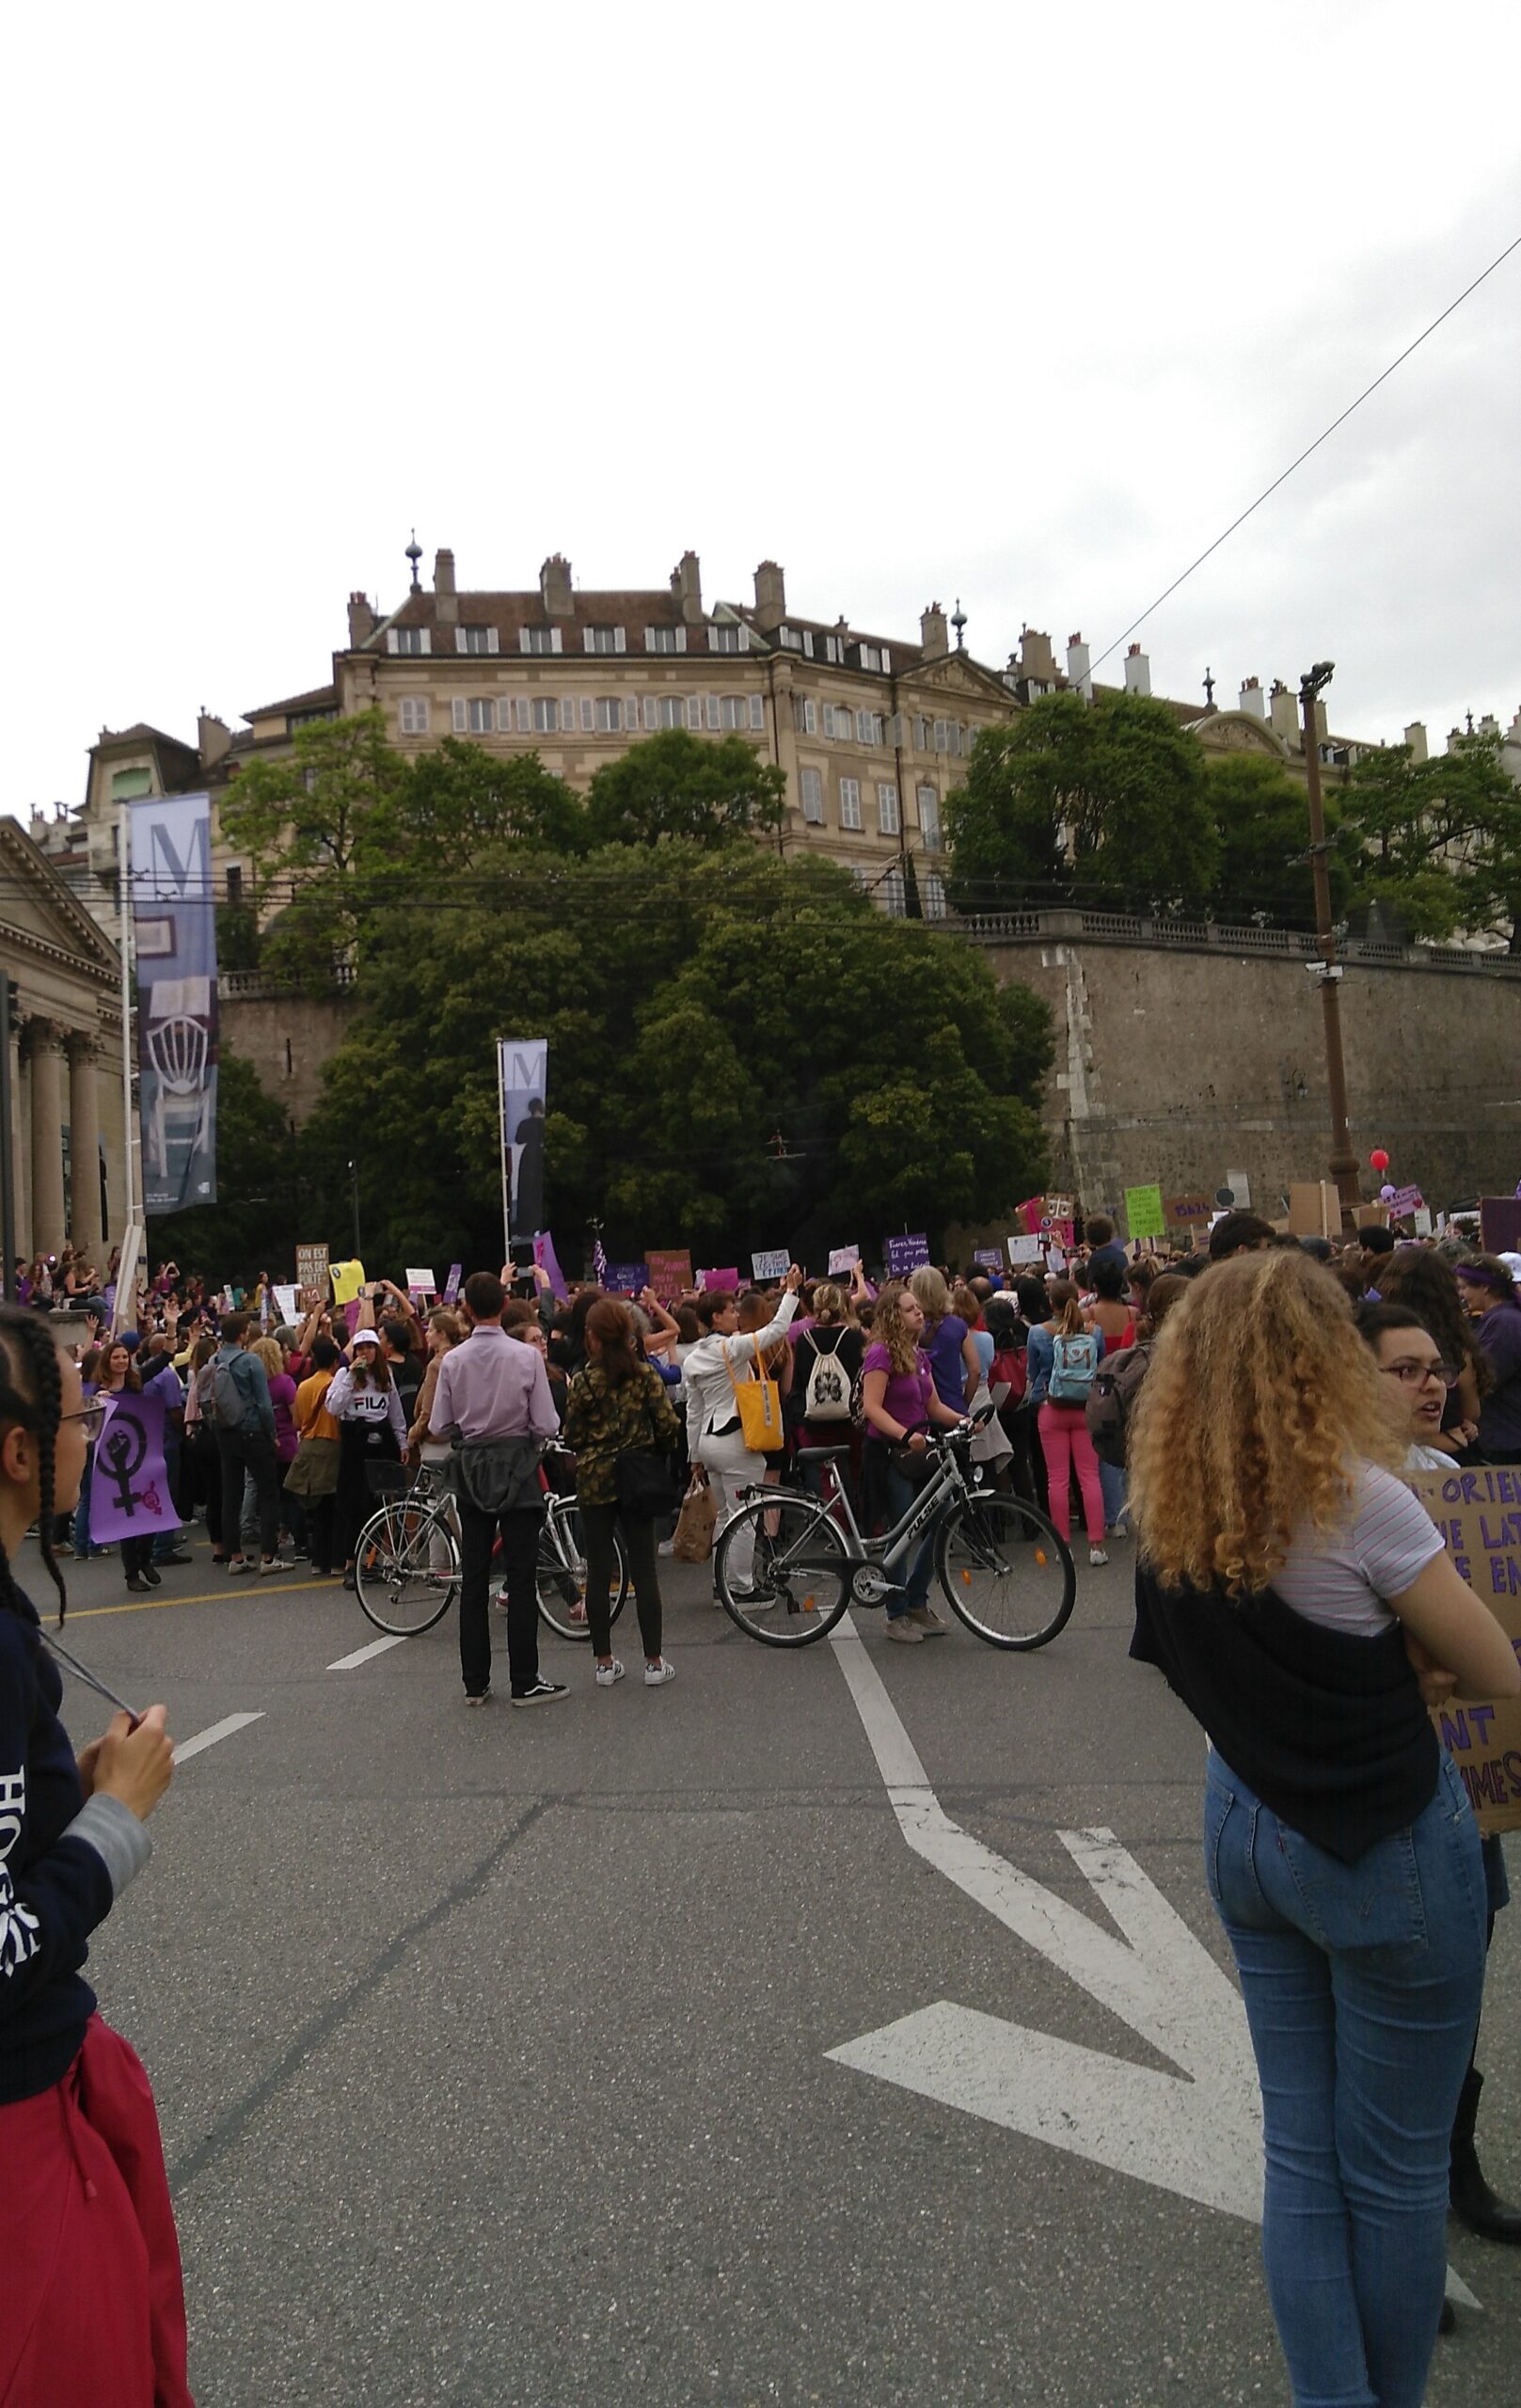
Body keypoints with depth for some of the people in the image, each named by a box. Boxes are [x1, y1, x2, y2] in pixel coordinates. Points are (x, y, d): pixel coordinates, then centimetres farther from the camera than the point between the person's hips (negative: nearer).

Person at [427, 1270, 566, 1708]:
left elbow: (439, 1428, -1)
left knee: (472, 1577, 10)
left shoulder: (452, 1361, -5)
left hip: (471, 1469, 3)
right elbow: (547, 1425, -11)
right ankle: (525, 1683, 5)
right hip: (517, 1466, -3)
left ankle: (475, 1683, 15)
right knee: (521, 1577, 2)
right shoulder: (526, 1356, -12)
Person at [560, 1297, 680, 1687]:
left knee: (598, 1570, 7)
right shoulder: (646, 1374, -5)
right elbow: (668, 1425, -7)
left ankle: (604, 1662, 12)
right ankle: (654, 1662, 8)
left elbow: (571, 1436, -5)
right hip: (637, 1478, 1)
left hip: (594, 1480, -1)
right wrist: (658, 1453, 12)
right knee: (643, 1568, 6)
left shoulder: (584, 1381, -7)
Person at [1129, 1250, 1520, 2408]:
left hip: (1246, 1828, 6)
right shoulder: (1356, 1496, -21)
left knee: (1302, 2148, 17)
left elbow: (1189, 1659, 6)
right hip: (1387, 1844, -5)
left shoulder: (1177, 1509, -4)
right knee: (1395, 2167, 14)